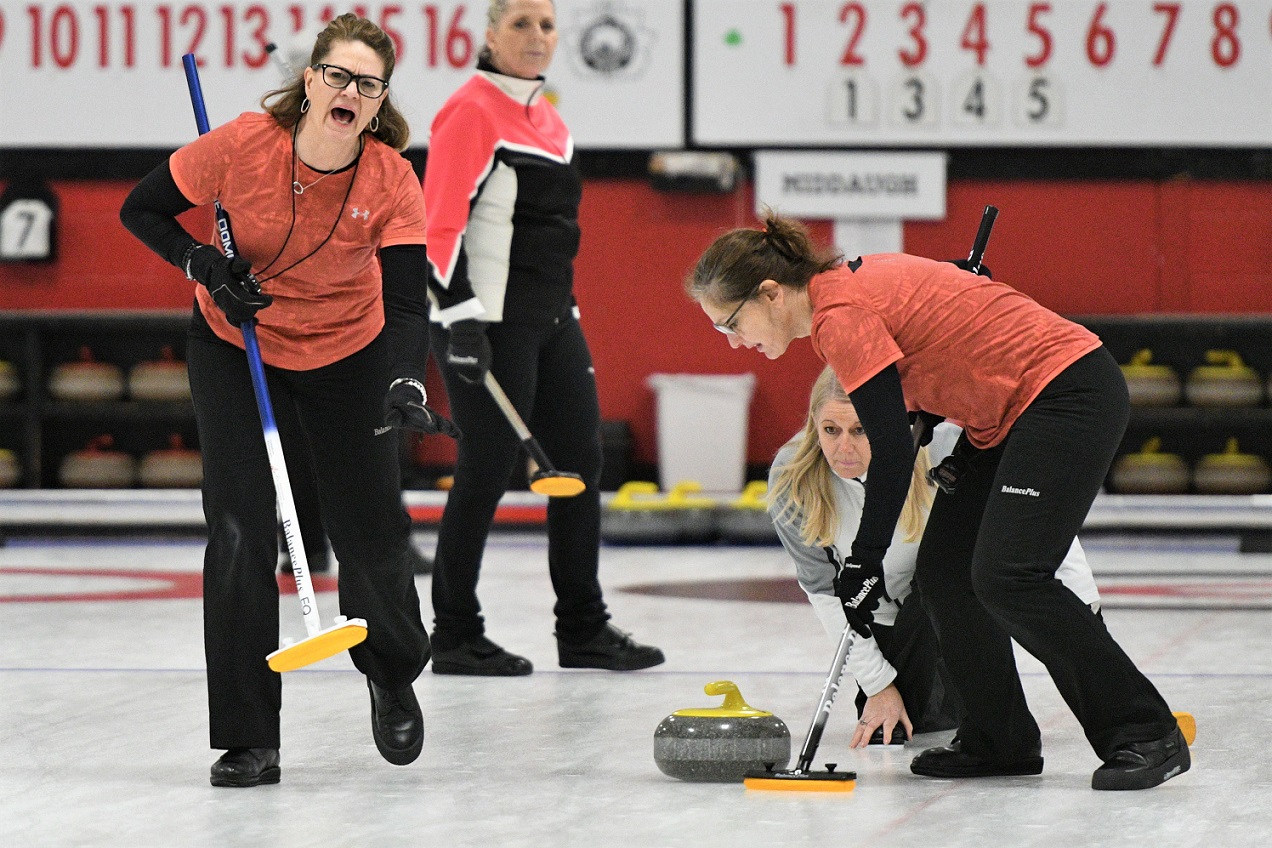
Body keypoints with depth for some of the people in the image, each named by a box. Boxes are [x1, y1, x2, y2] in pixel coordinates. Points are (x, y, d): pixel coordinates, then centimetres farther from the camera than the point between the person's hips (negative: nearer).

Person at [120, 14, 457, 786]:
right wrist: (206, 266, -25)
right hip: (236, 352, -1)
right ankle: (248, 742, -6)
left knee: (372, 537, 2)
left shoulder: (392, 182, -23)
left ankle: (394, 674, 37)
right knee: (240, 533, -13)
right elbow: (141, 210, -10)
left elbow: (408, 303, -26)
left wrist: (406, 384, -44)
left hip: (347, 360, 1)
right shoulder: (242, 145, -24)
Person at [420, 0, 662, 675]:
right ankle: (455, 637, 7)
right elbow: (440, 225, -17)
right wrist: (460, 318, -23)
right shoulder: (470, 112, -12)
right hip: (488, 323, -9)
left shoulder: (549, 119, 16)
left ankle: (582, 631, 16)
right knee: (487, 473, -4)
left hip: (549, 321, 9)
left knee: (580, 461, 8)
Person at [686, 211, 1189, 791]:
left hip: (1069, 394, -10)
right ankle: (999, 741, 13)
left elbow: (891, 454, -18)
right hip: (1011, 411, 10)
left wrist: (864, 560, -8)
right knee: (943, 570, 6)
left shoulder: (841, 316, -18)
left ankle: (1146, 735, -11)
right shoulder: (851, 281, 9)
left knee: (1007, 577, -18)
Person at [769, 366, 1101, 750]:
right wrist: (877, 684, -13)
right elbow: (823, 589, -14)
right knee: (881, 724, -9)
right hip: (882, 613, 2)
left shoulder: (941, 448, -35)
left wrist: (1081, 593, -24)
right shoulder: (792, 481, -27)